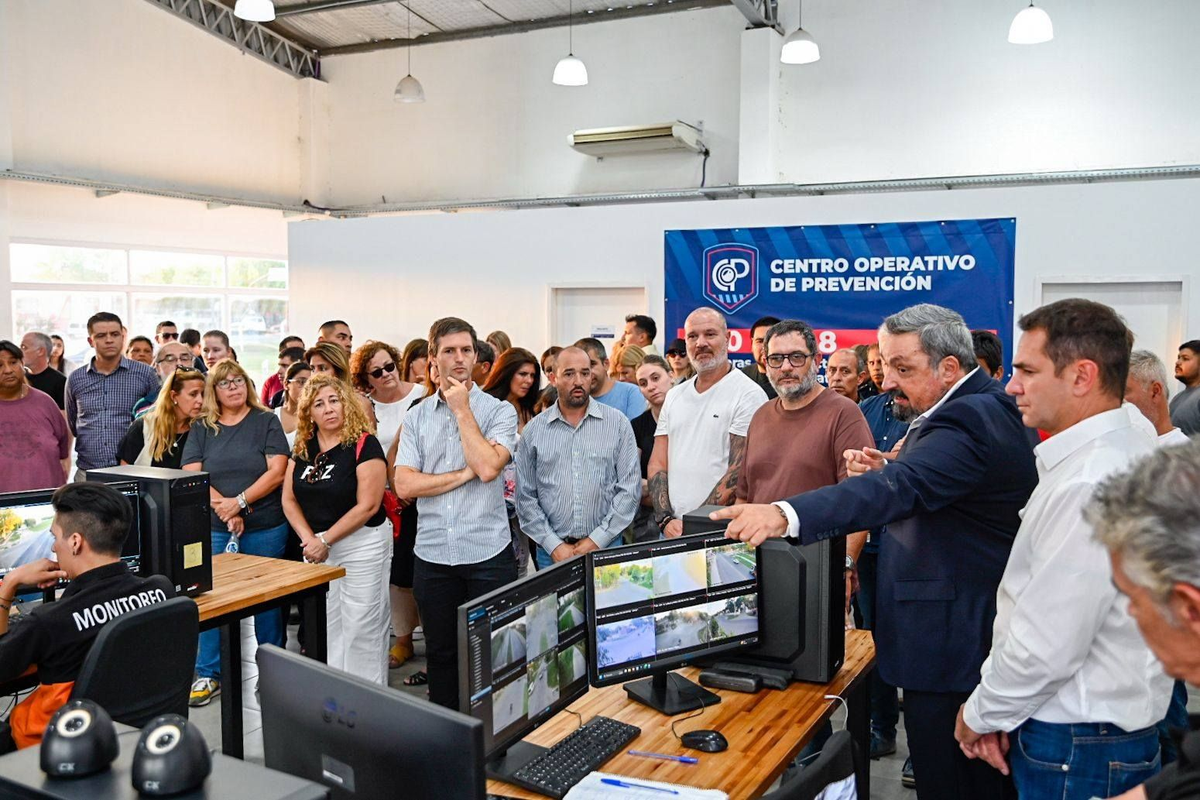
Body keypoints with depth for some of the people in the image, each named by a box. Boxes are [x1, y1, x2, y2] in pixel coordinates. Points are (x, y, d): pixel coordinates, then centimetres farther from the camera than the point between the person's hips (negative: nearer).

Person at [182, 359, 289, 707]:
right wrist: (224, 508, -14)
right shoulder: (201, 429, 8)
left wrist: (239, 502, -15)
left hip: (265, 528, -2)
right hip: (214, 529, 2)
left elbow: (277, 471, -8)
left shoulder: (266, 421, 1)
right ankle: (208, 674, 16)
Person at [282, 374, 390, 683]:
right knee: (325, 626, 13)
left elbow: (367, 505, -17)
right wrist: (309, 540, -8)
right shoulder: (303, 448, 7)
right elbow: (289, 499, 7)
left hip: (361, 544, -6)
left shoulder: (364, 444, -12)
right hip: (317, 546, 6)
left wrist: (325, 539, -14)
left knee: (361, 628, 0)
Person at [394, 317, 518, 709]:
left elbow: (488, 467, -19)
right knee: (440, 652, 16)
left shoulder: (499, 411, -2)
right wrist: (465, 473, -12)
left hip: (487, 554, -3)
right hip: (433, 555, 3)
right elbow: (404, 484, -5)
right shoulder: (417, 417, 6)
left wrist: (462, 410, -11)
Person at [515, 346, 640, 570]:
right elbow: (525, 497, 2)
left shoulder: (617, 423, 0)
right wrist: (554, 545, -7)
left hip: (605, 547, 0)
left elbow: (630, 489, -3)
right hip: (551, 552, 1)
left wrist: (597, 540, -9)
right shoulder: (534, 430, 3)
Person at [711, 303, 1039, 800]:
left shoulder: (968, 421, -23)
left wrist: (784, 513, -52)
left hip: (950, 645, -11)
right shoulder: (985, 407, 11)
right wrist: (886, 474, -2)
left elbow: (903, 487, -40)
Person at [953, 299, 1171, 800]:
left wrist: (980, 714, -8)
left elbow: (1045, 646, -25)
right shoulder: (1129, 450, 7)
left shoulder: (1090, 485, -26)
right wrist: (993, 707, 5)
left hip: (1076, 748, -9)